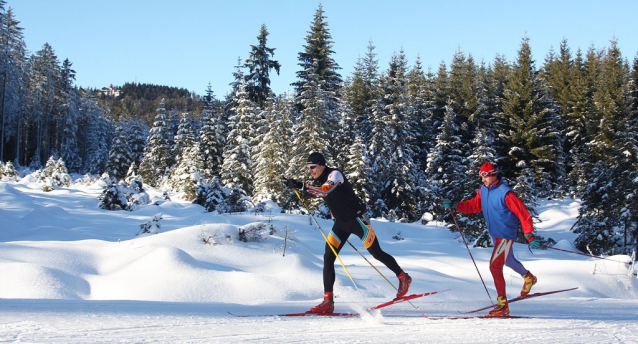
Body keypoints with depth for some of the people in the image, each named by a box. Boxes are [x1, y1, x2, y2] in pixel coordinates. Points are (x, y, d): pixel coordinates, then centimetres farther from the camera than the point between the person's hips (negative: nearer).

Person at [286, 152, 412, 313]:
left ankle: (403, 277, 23)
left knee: (377, 254, 0)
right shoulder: (318, 181, 5)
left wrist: (302, 186, -48)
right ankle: (328, 301, -6)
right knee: (328, 258, -6)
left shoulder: (335, 174, -19)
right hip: (341, 222, 7)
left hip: (356, 218, -7)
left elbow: (326, 189, -39)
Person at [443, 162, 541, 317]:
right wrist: (454, 205, -7)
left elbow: (523, 214, -22)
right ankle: (528, 277, 58)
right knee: (507, 260, 29)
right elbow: (474, 205, 9)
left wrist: (529, 236, -24)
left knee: (495, 266, -17)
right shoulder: (483, 191, 0)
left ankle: (503, 305, -11)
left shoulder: (505, 193, -23)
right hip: (494, 234, 9)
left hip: (506, 234, -9)